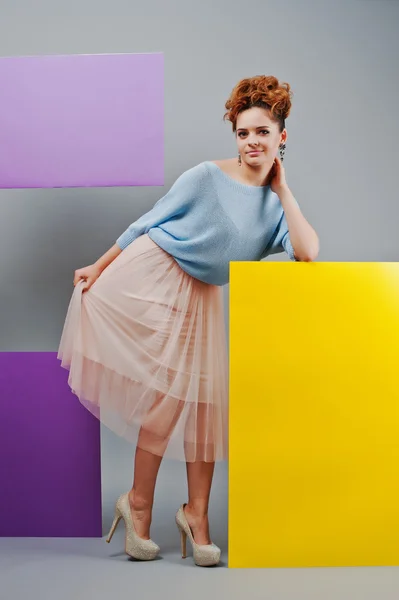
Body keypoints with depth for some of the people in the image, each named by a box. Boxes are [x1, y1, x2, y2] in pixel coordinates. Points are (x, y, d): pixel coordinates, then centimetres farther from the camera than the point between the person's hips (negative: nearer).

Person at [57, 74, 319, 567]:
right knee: (169, 394, -7)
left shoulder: (276, 204, 4)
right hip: (150, 278, -4)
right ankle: (139, 503, 10)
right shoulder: (207, 176, -7)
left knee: (203, 401, 2)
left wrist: (283, 188, -8)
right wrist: (98, 266, 0)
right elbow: (148, 222, -1)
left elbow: (307, 253, -15)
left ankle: (196, 514, 14)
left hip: (200, 300, 5)